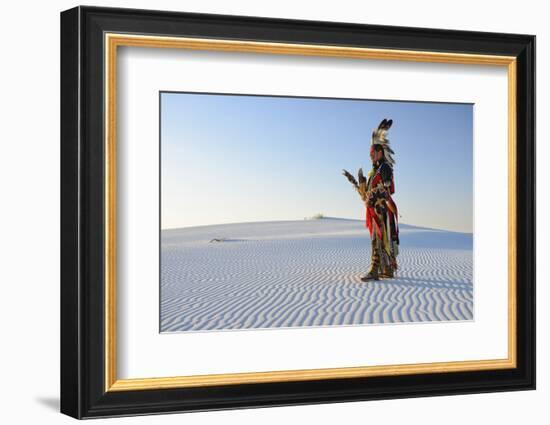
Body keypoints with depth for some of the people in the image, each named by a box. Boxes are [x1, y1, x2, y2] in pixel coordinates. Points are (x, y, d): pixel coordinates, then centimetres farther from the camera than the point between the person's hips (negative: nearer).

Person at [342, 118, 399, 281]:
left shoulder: (385, 168, -8)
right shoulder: (373, 173, 20)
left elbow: (385, 190, -20)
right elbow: (365, 196, 21)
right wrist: (354, 181, 15)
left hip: (382, 210, -9)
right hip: (374, 211, 9)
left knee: (378, 239, -14)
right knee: (383, 240, 10)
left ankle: (374, 271, -19)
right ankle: (388, 270, 15)